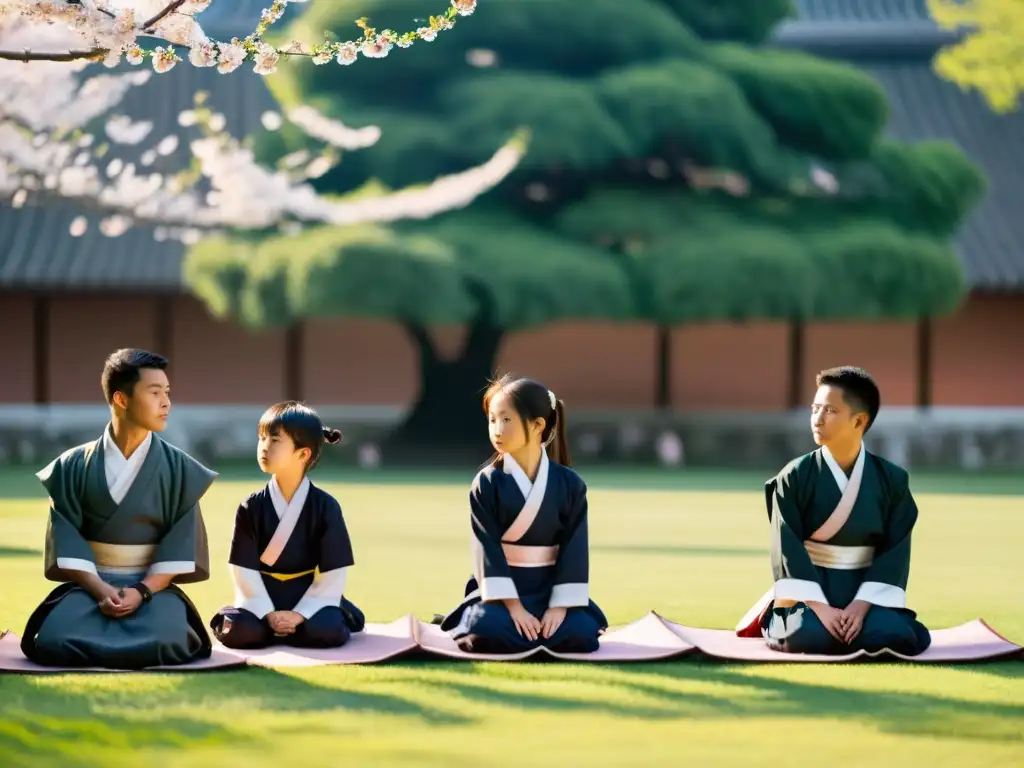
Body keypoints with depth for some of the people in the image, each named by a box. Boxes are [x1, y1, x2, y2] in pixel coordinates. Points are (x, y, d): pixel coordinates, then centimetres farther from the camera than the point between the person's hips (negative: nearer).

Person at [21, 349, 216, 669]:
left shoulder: (178, 468, 2)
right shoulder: (74, 466, 1)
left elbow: (180, 545, -2)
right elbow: (67, 539, -4)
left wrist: (142, 591, -17)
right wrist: (101, 590, -19)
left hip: (153, 585, 0)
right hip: (90, 584, 0)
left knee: (164, 641, -34)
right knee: (55, 640, -31)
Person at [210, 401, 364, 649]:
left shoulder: (326, 507, -5)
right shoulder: (251, 508, -1)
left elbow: (334, 573, -7)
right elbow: (245, 570, -4)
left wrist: (300, 614, -17)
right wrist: (268, 614, -17)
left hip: (310, 597, -1)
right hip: (263, 600, 1)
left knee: (326, 630, -33)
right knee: (236, 629, -30)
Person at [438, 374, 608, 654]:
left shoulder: (569, 484, -3)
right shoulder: (487, 483, -7)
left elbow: (574, 548, -5)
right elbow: (489, 549, -12)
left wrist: (560, 606, -15)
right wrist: (513, 607, -20)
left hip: (549, 589, 1)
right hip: (501, 589, -1)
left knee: (580, 635, -26)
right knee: (486, 633, -32)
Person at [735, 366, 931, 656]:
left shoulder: (891, 479, -3)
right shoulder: (795, 477, -8)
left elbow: (895, 550, -5)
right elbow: (788, 548, -11)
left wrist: (862, 605, -17)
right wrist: (819, 606, -22)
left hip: (862, 588, 1)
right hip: (810, 587, -1)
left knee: (891, 636, -28)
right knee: (808, 637, -33)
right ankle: (771, 619, 8)